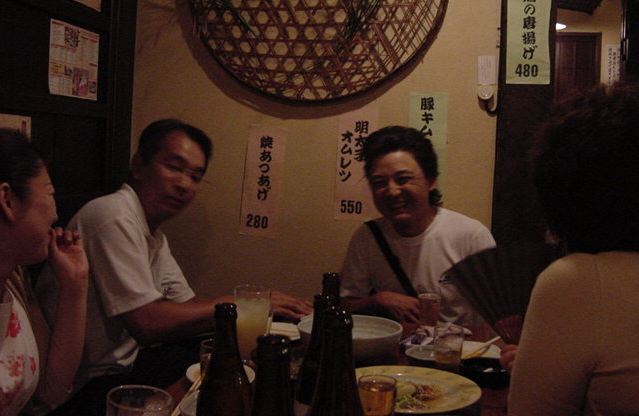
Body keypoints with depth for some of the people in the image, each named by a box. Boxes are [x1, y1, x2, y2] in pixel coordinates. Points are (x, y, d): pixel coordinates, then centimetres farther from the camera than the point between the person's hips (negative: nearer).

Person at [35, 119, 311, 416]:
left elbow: (187, 306, 9)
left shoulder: (153, 233, 11)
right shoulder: (115, 217, -21)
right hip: (90, 386, -9)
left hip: (124, 363, 9)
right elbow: (148, 323, -26)